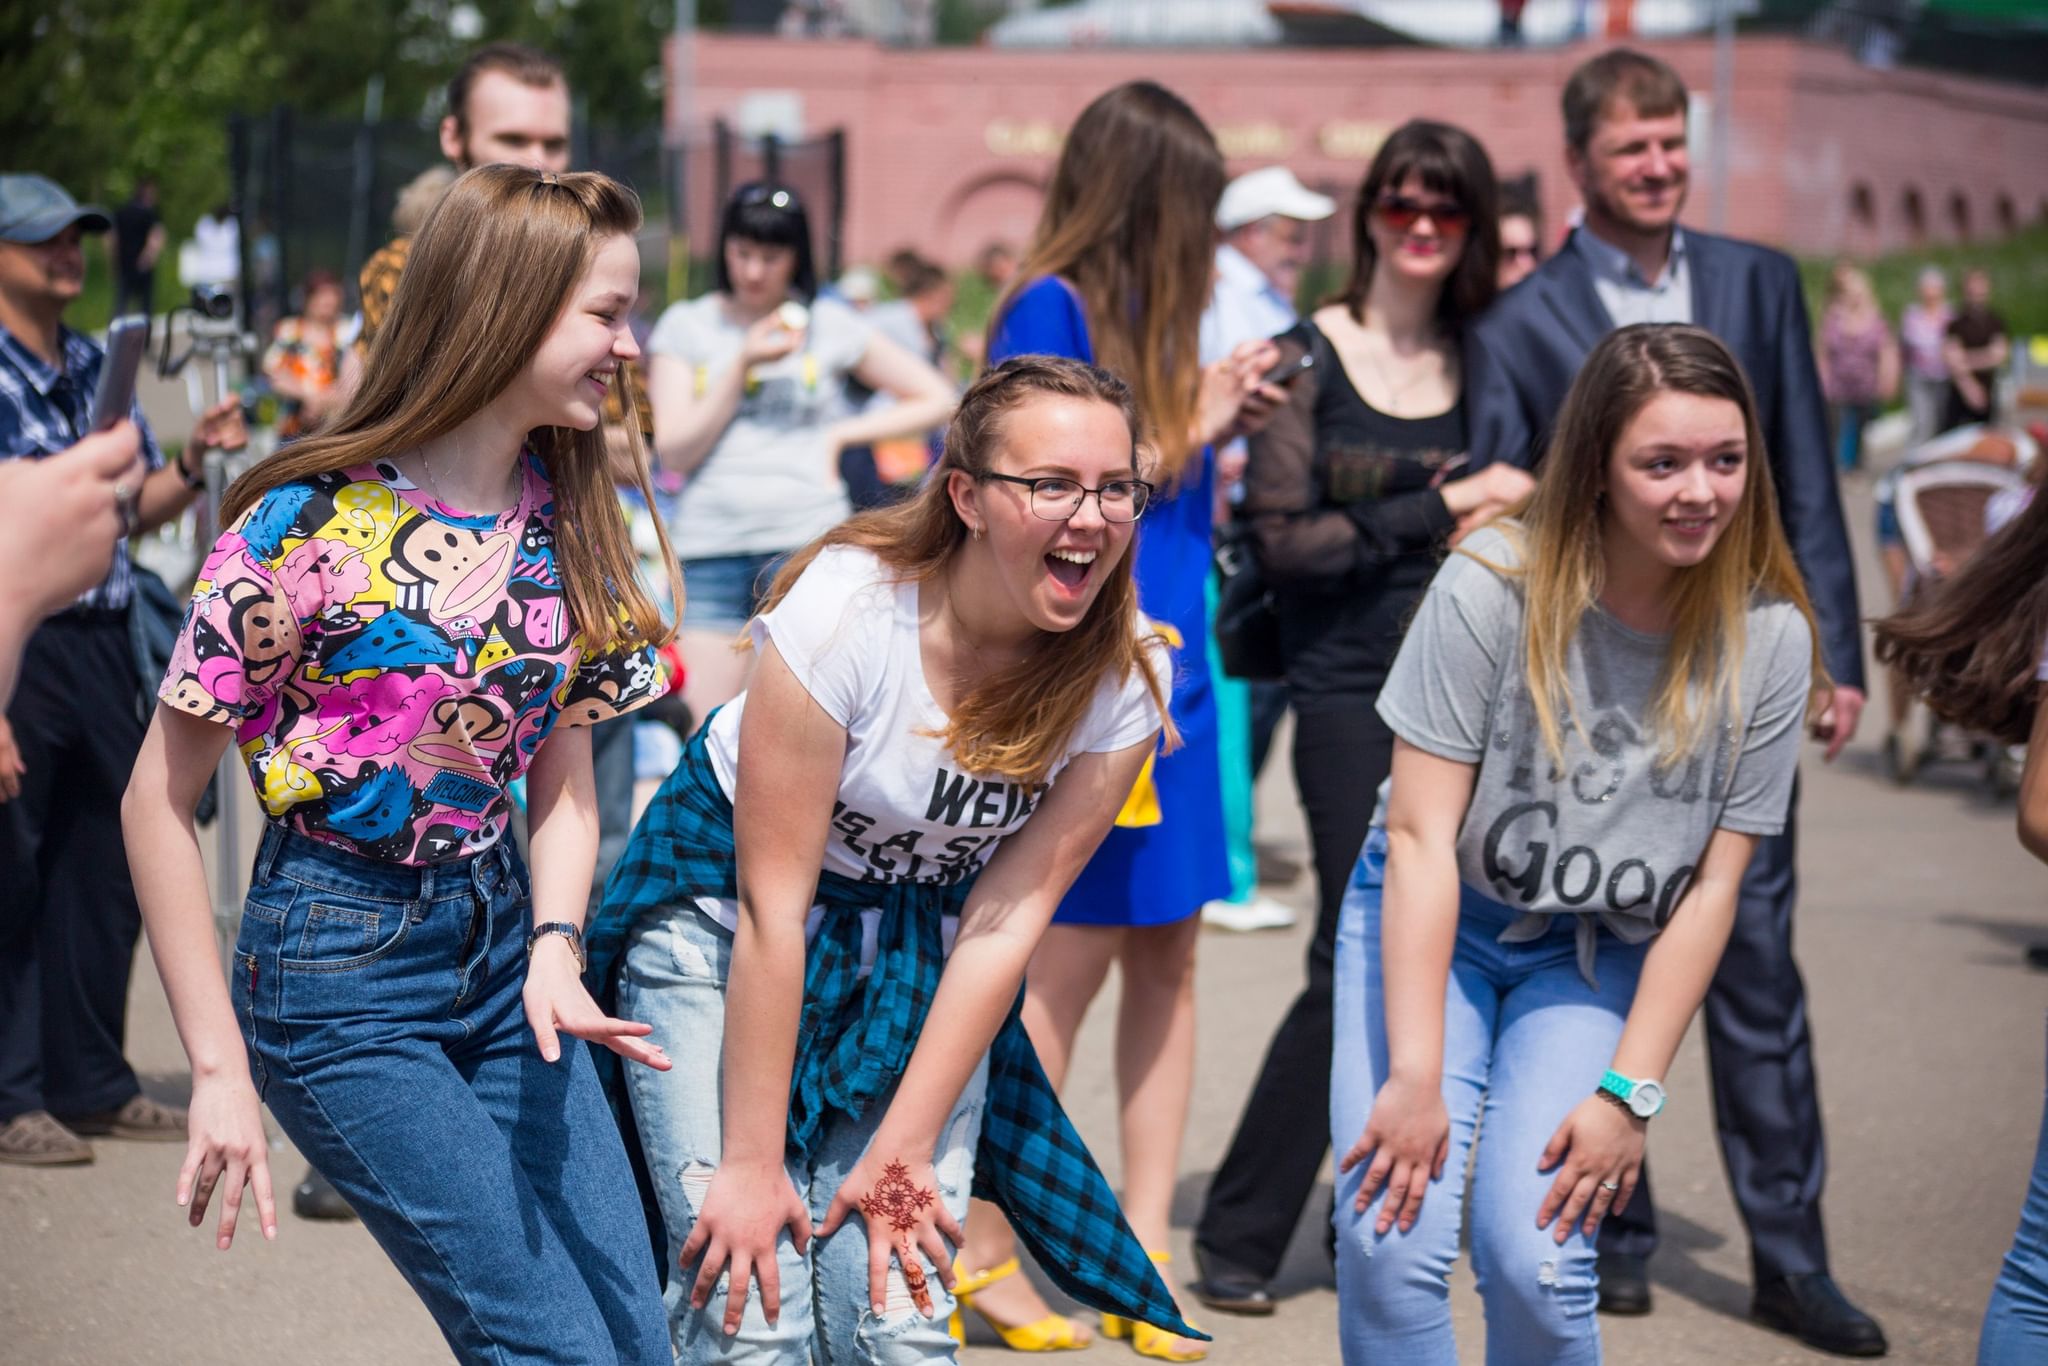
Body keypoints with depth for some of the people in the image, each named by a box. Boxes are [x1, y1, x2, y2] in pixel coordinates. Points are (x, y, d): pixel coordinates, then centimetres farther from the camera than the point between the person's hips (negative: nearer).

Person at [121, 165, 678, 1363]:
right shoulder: (313, 525, -17)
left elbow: (563, 782, 9)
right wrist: (222, 1072, -14)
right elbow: (160, 803, -12)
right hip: (341, 978, -6)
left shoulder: (568, 521, 3)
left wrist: (555, 947, -11)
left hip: (501, 939, 7)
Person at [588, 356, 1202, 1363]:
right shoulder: (845, 611, -27)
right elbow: (771, 904, -22)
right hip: (726, 923, -3)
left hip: (919, 958, 3)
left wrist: (901, 1155, -14)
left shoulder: (1125, 675, -16)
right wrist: (751, 1164, -20)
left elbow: (1006, 921, -12)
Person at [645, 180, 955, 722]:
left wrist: (841, 434, 3)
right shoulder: (686, 326, 10)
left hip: (808, 536, -1)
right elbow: (673, 452, 1)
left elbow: (935, 398, 12)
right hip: (711, 547, 1)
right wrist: (744, 366, -5)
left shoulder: (829, 325, 9)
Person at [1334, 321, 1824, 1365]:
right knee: (1390, 1246, -17)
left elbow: (1711, 887, -9)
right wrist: (1415, 1075, -23)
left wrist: (1628, 1095, -14)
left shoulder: (1768, 640, -13)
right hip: (1430, 925, -1)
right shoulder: (1494, 586, -20)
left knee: (1535, 1262, -16)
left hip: (1595, 957, 1)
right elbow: (1420, 835, -19)